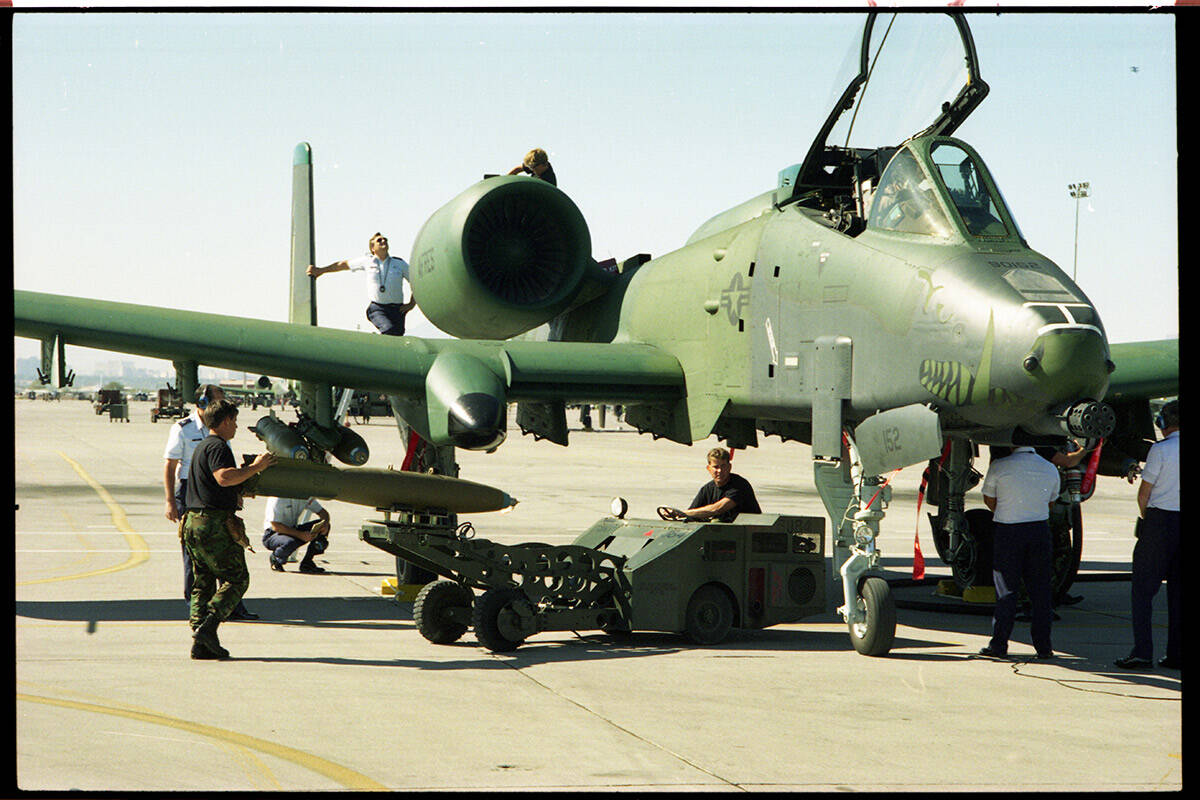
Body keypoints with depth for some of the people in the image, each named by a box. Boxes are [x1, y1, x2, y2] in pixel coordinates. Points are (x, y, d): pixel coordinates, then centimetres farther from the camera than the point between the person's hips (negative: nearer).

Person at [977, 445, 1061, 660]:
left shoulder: (999, 467, -9)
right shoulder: (1051, 469, 3)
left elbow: (989, 500, 2)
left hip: (1008, 531, -3)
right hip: (1040, 529, 3)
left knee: (1006, 589, 4)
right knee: (1040, 589, 8)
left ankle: (999, 644, 4)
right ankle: (1043, 646, 9)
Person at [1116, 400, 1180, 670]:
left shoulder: (1161, 450, -10)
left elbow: (1144, 493, -8)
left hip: (1161, 521, -5)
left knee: (1142, 588, 0)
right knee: (1177, 590, 10)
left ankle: (1142, 652, -8)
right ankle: (1176, 654, 9)